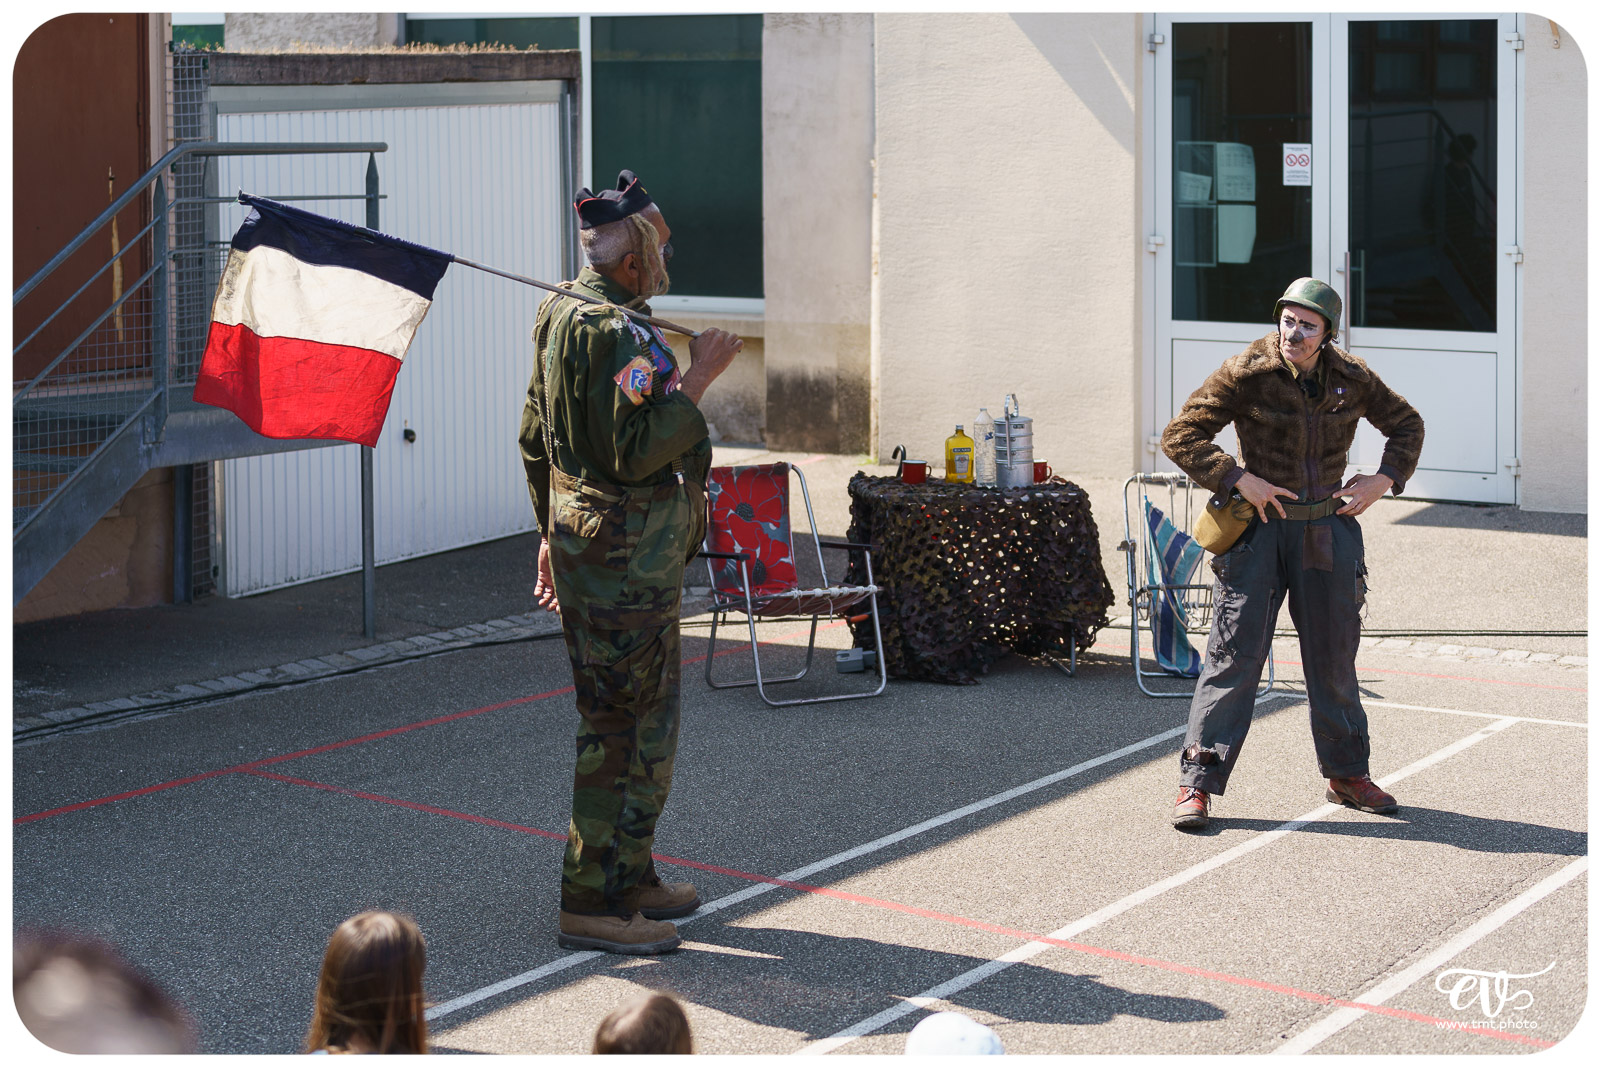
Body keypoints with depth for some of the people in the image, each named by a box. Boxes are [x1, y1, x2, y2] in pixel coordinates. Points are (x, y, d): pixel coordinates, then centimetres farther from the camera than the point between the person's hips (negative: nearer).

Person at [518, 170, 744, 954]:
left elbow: (534, 439, 19)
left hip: (580, 532, 11)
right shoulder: (614, 332, -20)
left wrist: (553, 531, 24)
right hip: (626, 556, -11)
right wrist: (695, 382, -20)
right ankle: (592, 903, 0)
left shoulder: (561, 315, 12)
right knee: (624, 727, -5)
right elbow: (636, 452, -26)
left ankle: (628, 875, 28)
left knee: (643, 714, 19)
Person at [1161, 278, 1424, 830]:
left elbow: (1406, 424, 16)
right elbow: (1179, 436, -11)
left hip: (1327, 530, 4)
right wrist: (1241, 480, -18)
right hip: (1260, 526, -3)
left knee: (1333, 657, 12)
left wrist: (1383, 481, 1)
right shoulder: (1247, 374, -12)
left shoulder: (1351, 379, -1)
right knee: (1234, 654, -7)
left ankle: (1347, 774, 27)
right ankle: (1197, 784, -3)